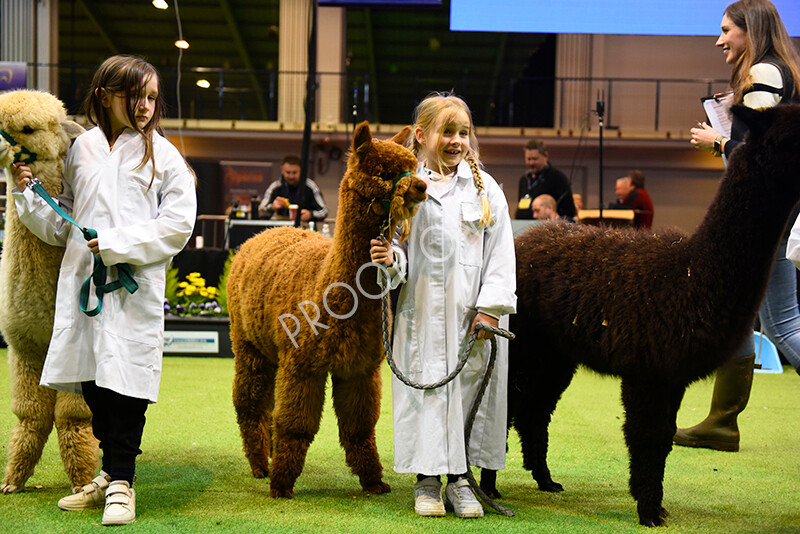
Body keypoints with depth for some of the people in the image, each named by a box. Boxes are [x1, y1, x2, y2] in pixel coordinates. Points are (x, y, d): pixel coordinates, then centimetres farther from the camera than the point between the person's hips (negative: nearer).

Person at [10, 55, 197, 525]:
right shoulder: (83, 149, 13)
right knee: (93, 384, 9)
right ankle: (110, 476, 22)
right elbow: (62, 225, 20)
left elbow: (178, 223, -7)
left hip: (135, 287, -4)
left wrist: (116, 244, -12)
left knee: (126, 384, -4)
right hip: (82, 279, 4)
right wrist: (28, 194, 5)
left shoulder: (163, 155, 1)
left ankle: (122, 482, 6)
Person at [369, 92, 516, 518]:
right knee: (424, 386, 2)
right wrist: (390, 259, -18)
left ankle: (459, 479, 15)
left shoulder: (484, 187, 6)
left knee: (469, 385, 3)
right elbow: (395, 242, 6)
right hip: (421, 311, -1)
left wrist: (491, 307, -4)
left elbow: (500, 252, 3)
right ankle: (427, 480, 14)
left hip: (470, 310, 1)